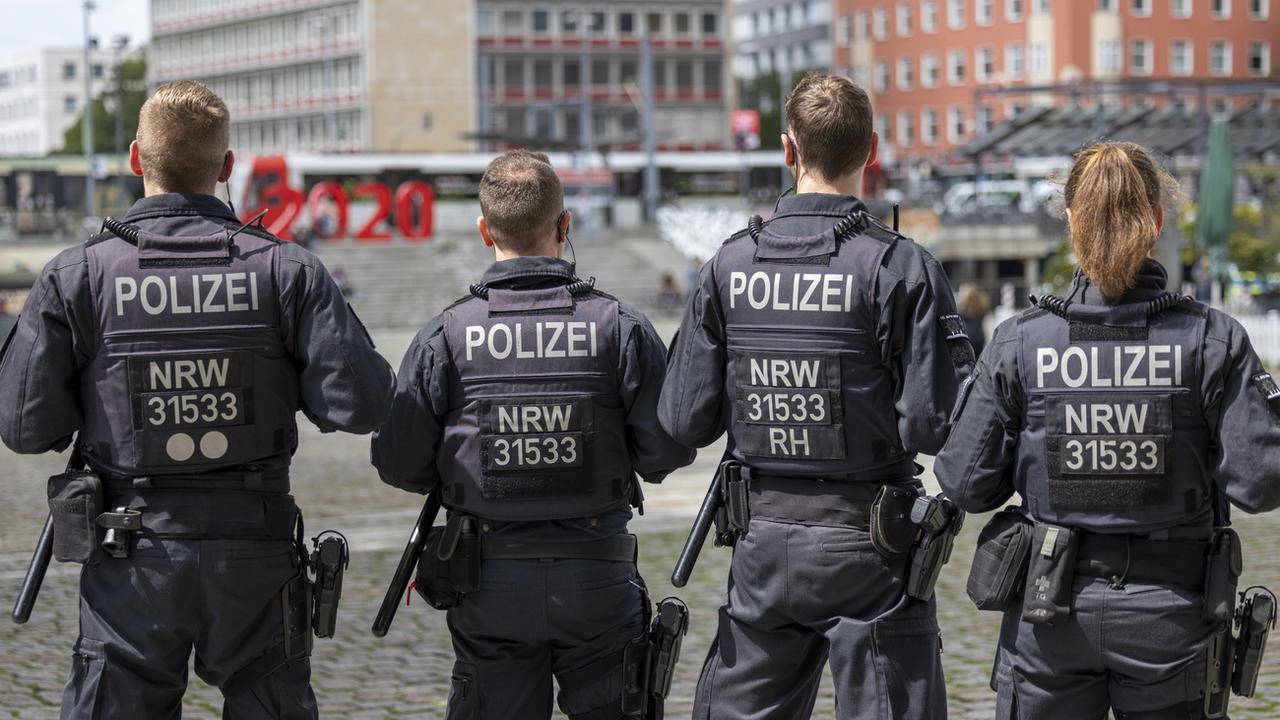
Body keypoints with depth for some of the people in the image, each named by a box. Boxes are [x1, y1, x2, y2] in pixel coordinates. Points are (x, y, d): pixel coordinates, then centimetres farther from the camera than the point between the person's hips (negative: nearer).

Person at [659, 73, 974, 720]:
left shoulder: (729, 267, -1)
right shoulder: (899, 268, -12)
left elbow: (684, 421, 0)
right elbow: (935, 424, -15)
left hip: (763, 544, 4)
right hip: (866, 546, -3)